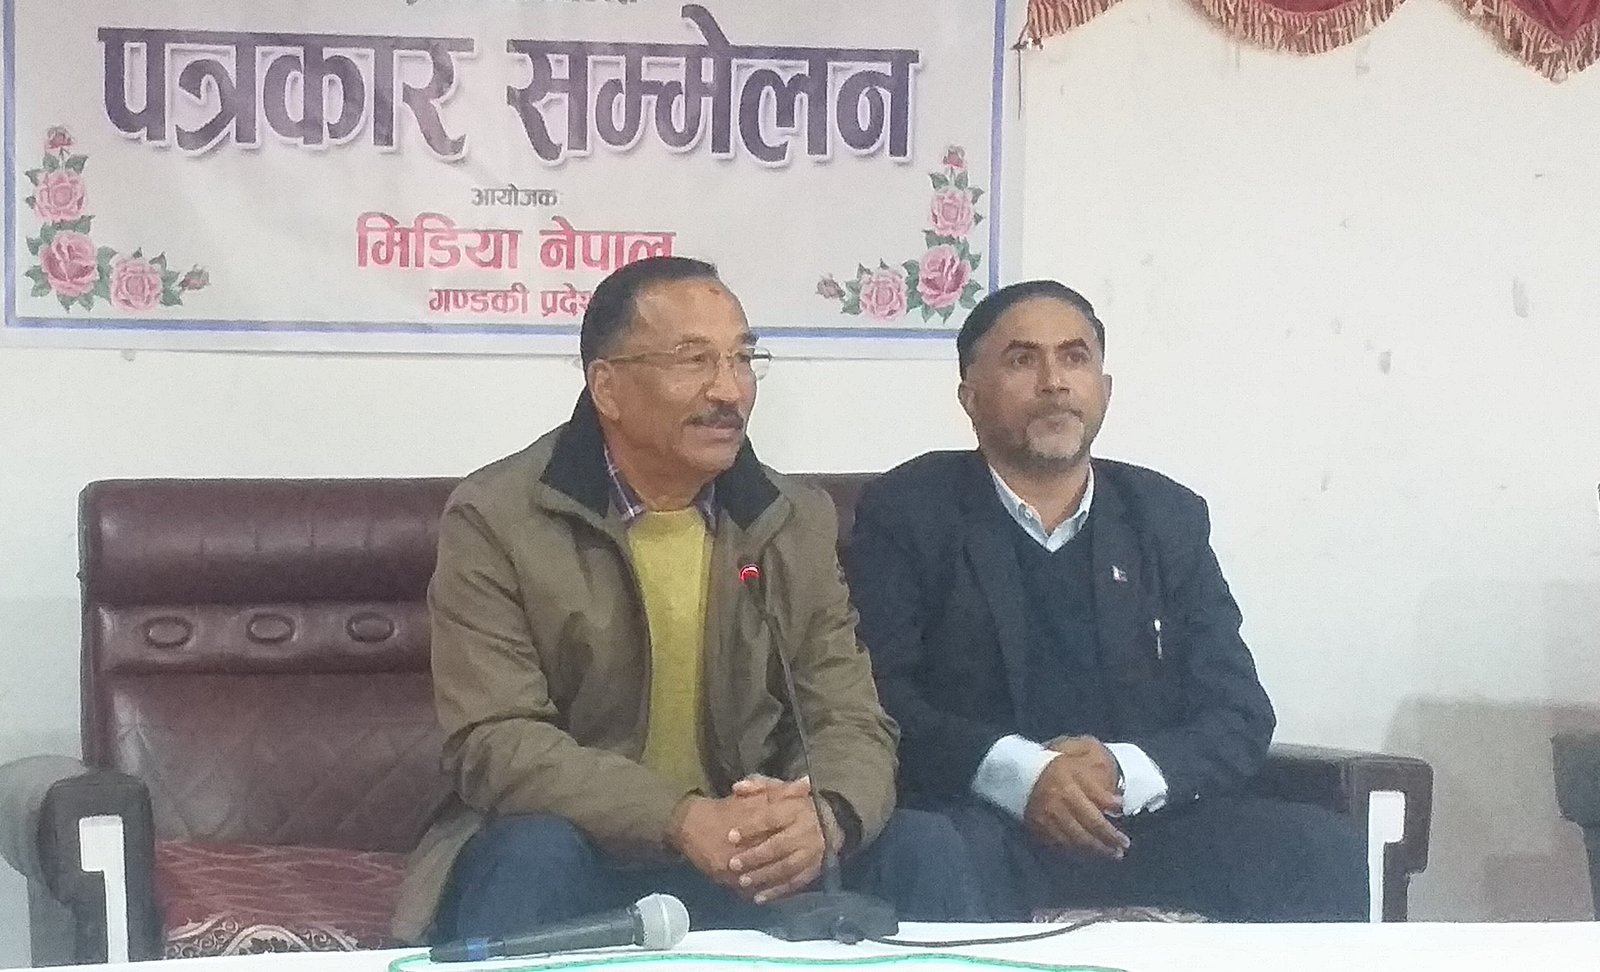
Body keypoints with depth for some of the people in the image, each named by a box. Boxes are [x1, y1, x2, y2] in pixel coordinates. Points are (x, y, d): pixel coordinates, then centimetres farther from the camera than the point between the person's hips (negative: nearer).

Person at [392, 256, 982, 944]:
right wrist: (683, 820, -32)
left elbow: (851, 724, 0)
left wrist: (822, 815, -27)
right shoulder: (495, 520, -8)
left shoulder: (798, 521, 6)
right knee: (533, 853, -36)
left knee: (922, 848, -18)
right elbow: (493, 740, -17)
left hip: (755, 861, 4)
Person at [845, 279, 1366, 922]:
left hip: (1146, 824, 4)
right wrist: (1018, 772, -22)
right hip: (985, 824, -4)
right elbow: (874, 694, -6)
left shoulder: (1168, 519, 15)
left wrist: (1126, 774, -13)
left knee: (1325, 854, -21)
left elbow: (1239, 718, 8)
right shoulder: (906, 513, 6)